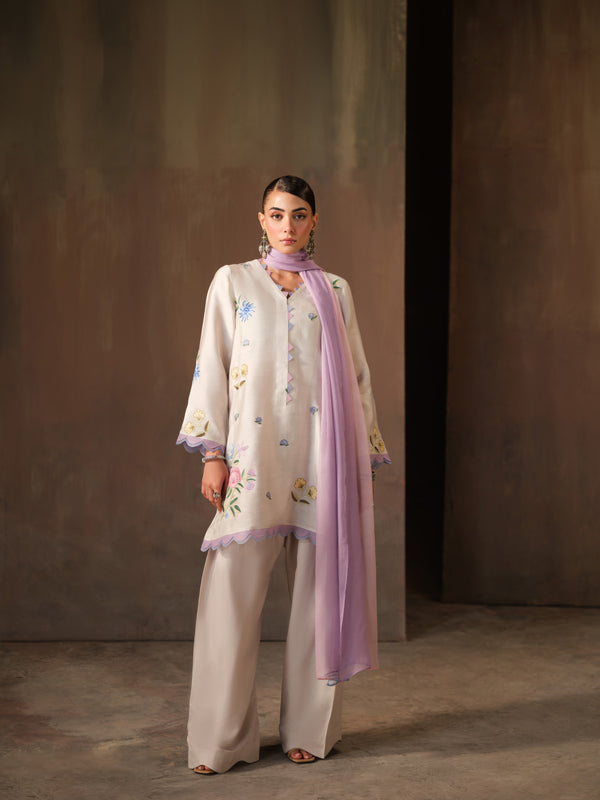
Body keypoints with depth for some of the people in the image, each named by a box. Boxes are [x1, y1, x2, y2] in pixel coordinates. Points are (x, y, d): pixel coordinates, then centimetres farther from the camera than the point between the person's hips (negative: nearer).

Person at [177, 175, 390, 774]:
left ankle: (310, 729, 15)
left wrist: (365, 457, 8)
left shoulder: (334, 291, 14)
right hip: (254, 452, -1)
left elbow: (357, 377, 14)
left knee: (317, 594, 3)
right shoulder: (233, 281, 10)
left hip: (321, 456, 2)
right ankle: (219, 738, 2)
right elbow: (213, 365, 5)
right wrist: (212, 454, -4)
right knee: (233, 591, -6)